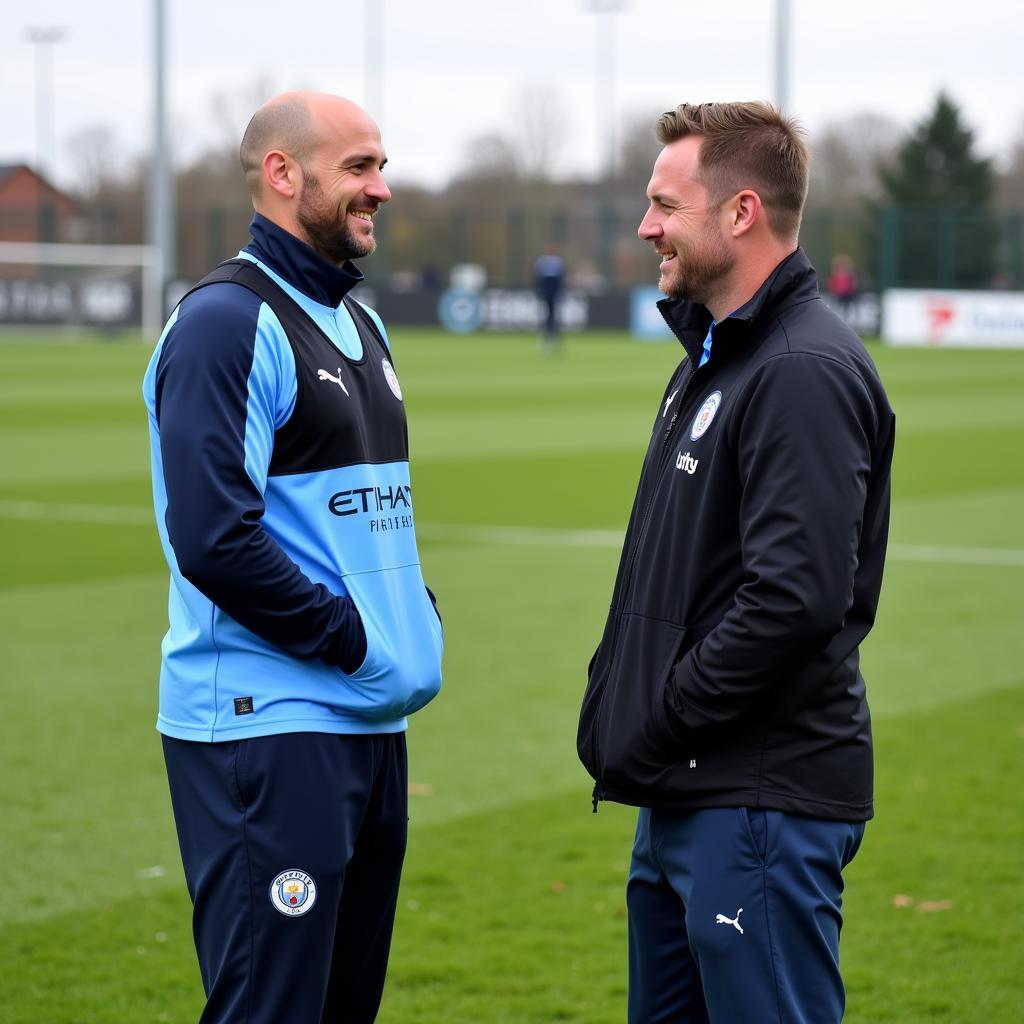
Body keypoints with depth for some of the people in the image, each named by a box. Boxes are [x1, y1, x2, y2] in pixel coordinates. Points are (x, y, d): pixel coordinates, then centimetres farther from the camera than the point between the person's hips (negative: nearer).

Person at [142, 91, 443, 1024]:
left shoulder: (359, 324, 17)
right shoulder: (228, 322, -12)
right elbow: (214, 539, -20)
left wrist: (418, 618, 8)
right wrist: (352, 639, -15)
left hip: (371, 724, 9)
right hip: (268, 729, -9)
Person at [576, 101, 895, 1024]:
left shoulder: (806, 371, -17)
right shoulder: (712, 358, 16)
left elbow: (795, 596, -26)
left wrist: (656, 730, -17)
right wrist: (613, 699, 9)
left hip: (763, 803, -10)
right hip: (685, 797, 10)